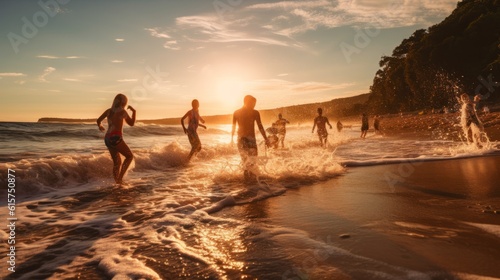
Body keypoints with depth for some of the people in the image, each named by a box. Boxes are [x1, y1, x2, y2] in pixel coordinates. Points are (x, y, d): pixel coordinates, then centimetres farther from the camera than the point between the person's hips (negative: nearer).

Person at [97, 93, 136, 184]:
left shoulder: (109, 111, 12)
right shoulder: (122, 111, -4)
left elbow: (98, 120, 17)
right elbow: (131, 123, 6)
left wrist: (100, 126, 38)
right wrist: (134, 111, 16)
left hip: (107, 138, 7)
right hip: (116, 138, -7)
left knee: (117, 162, 16)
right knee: (130, 156, 7)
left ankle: (116, 181, 15)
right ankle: (120, 177, -5)